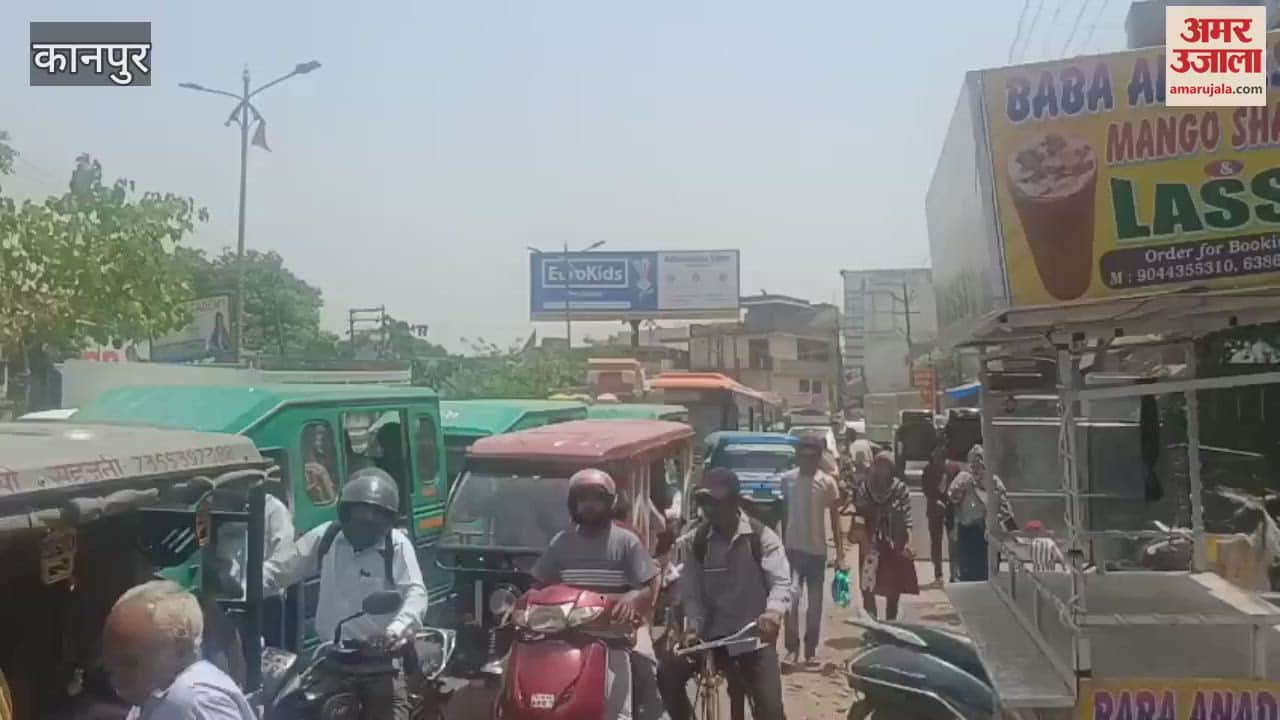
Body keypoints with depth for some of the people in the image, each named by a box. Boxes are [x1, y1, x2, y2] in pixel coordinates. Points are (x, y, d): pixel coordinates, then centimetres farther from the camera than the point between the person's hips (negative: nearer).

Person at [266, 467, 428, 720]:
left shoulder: (397, 544, -7)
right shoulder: (325, 537, 4)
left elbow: (416, 595, -18)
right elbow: (280, 569, 6)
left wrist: (396, 630, -36)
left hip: (380, 657, -3)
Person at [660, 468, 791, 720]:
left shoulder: (762, 536, -9)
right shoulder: (694, 541, -1)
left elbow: (781, 582, -19)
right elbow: (691, 591, -1)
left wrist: (774, 612, -40)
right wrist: (693, 626, -20)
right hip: (712, 631, 3)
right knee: (668, 676, -15)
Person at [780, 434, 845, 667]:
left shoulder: (828, 482, -7)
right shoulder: (787, 479, -1)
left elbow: (835, 521, -3)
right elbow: (785, 515, 9)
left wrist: (840, 554, -7)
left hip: (817, 550, 0)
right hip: (793, 549, 0)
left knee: (815, 604, 8)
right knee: (792, 597, -14)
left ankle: (811, 650, 21)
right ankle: (792, 648, -3)